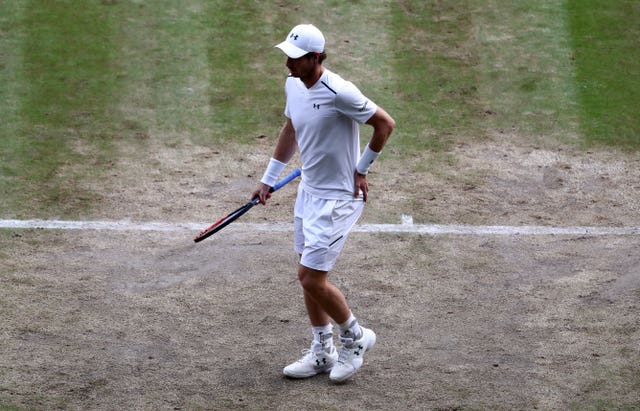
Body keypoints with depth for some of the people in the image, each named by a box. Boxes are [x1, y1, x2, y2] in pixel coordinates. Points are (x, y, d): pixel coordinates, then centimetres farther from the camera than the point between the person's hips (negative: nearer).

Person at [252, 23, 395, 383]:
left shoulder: (339, 92, -24)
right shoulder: (293, 84, 2)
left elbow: (385, 124, -15)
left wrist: (361, 170, -7)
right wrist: (269, 179, 19)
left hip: (338, 198, -8)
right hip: (308, 191, 8)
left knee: (312, 279, -8)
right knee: (309, 276, 13)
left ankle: (356, 337, 16)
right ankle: (322, 353, 26)